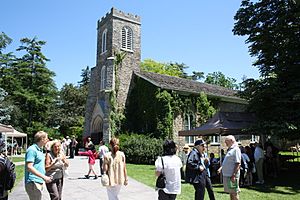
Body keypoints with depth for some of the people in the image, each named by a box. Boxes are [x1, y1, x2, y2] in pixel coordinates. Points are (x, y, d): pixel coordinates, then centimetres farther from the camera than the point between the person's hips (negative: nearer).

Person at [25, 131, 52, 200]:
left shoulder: (40, 150, 15)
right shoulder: (32, 150, -14)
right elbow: (29, 167, -22)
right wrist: (44, 177, -25)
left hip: (39, 182, 10)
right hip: (33, 183, -10)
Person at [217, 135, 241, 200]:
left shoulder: (236, 149, -13)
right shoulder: (230, 150, 16)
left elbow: (238, 164, -20)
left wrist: (234, 175, -23)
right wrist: (221, 168, 14)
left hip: (232, 175, -9)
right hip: (227, 175, 9)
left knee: (234, 193, 0)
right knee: (231, 192, 17)